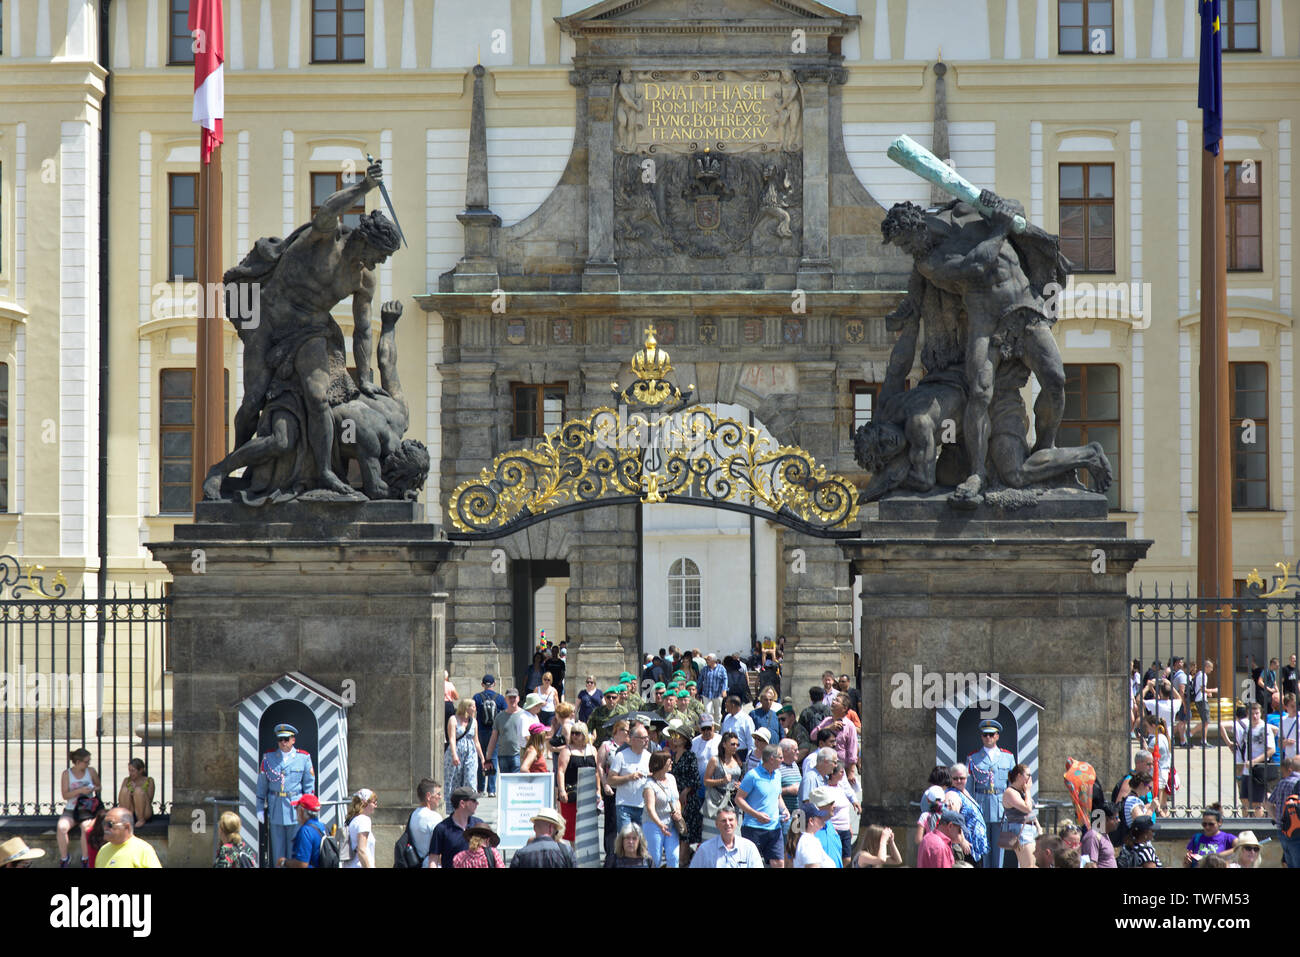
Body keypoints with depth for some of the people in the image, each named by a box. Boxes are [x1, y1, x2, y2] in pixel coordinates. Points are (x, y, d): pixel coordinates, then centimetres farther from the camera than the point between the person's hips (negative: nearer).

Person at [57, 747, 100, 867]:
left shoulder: (91, 771, 6)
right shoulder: (67, 774, 2)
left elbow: (98, 787, 20)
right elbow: (65, 795, -4)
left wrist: (95, 789, -5)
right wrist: (80, 790, -17)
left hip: (86, 809, 0)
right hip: (70, 809, 0)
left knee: (86, 827, -33)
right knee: (61, 828, -30)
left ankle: (85, 860, -20)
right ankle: (63, 859, -15)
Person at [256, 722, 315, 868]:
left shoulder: (304, 758, 1)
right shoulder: (268, 757, 4)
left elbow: (309, 786, 5)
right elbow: (262, 785, 8)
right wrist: (260, 808, 5)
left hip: (295, 809, -1)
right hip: (275, 810, 1)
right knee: (277, 847, 4)